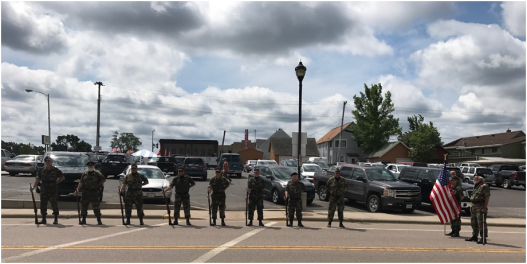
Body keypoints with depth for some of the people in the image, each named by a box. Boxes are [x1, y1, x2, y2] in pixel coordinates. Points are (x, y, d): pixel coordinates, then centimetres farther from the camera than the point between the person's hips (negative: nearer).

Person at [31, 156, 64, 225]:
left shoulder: (56, 170, -1)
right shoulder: (41, 170, 6)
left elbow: (62, 177, 8)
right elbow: (37, 179, 1)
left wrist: (56, 182, -4)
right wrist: (34, 186, -13)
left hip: (53, 191, -3)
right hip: (43, 191, 3)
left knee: (54, 204, -2)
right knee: (43, 205, 6)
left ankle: (56, 219, 9)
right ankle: (43, 219, 16)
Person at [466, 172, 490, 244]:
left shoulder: (484, 186, -11)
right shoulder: (476, 186, 19)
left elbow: (487, 197, -17)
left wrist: (485, 207, -22)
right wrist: (472, 206, 20)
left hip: (481, 207, -10)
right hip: (474, 207, 10)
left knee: (481, 223, -9)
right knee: (474, 222, 16)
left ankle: (483, 238, -6)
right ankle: (474, 236, 27)